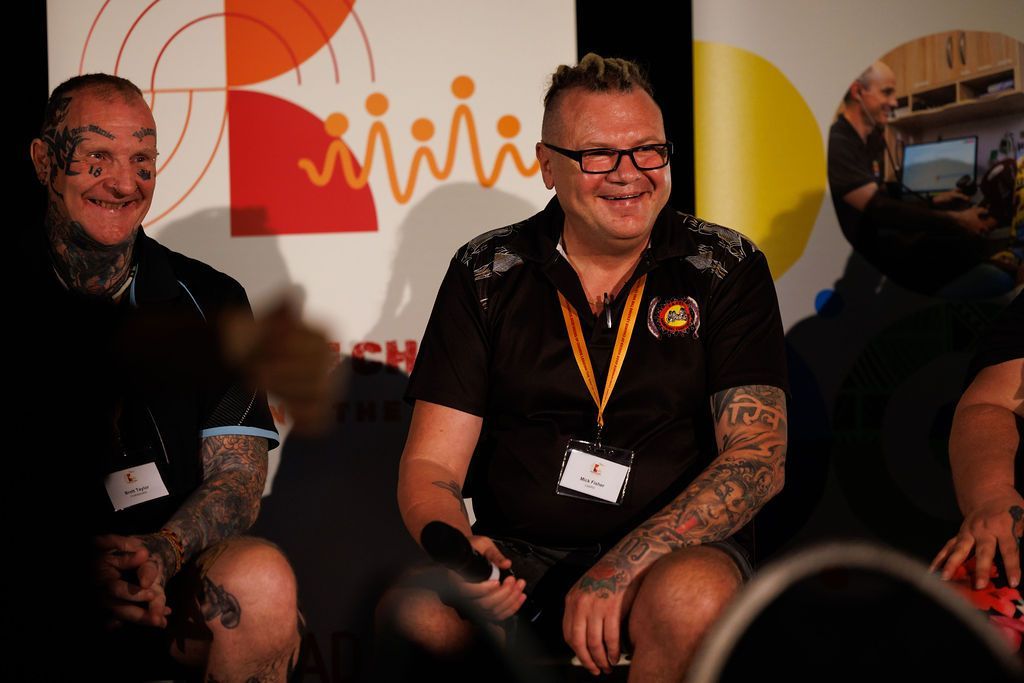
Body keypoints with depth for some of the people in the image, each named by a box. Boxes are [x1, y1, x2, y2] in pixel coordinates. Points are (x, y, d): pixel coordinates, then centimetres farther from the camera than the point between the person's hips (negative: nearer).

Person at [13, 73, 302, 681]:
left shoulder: (209, 302, 10)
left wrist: (159, 554, -20)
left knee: (260, 582, -31)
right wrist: (76, 565, -24)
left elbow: (237, 478, 2)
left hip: (176, 583, 4)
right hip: (31, 602, -3)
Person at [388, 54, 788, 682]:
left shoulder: (726, 269, 1)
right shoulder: (486, 275, 5)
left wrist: (622, 567, -23)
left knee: (691, 600, -36)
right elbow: (431, 466, 1)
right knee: (415, 616, -31)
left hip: (679, 550, -1)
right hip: (518, 554, 1)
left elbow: (759, 459, -8)